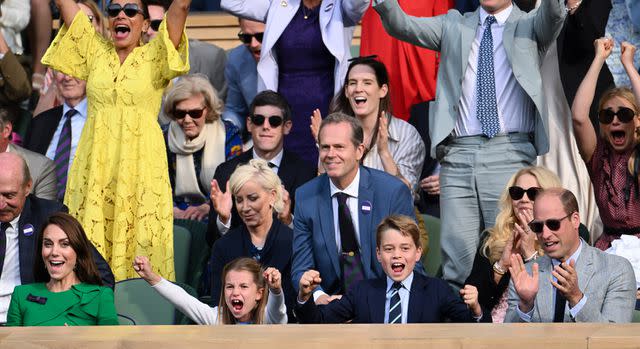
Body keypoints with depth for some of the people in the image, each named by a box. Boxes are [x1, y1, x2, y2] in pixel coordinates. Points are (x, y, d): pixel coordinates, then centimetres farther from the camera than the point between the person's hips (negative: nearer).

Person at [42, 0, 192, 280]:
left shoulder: (155, 57, 6)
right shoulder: (95, 52, 13)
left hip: (140, 165, -2)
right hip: (94, 166, 2)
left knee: (141, 243, -5)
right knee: (91, 244, -1)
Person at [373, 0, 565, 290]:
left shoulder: (529, 26, 10)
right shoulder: (454, 26, 16)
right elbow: (400, 25, 5)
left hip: (509, 155, -2)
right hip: (458, 155, 2)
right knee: (456, 261, -1)